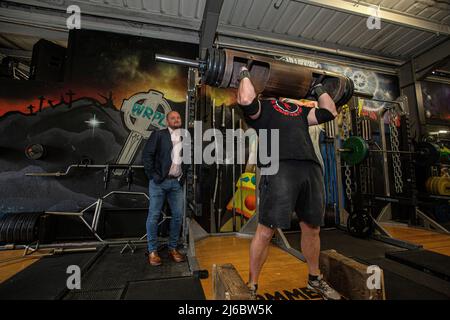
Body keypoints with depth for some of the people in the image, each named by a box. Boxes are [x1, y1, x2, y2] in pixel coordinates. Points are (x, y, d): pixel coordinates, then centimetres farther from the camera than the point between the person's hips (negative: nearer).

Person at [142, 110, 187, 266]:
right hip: (159, 181, -3)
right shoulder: (158, 134, 2)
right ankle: (152, 251, 16)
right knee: (154, 216, 1)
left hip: (176, 183, 4)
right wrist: (152, 175, -9)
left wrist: (184, 177, 4)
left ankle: (172, 248, 21)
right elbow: (146, 154, -5)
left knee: (178, 216, 5)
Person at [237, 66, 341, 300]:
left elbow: (330, 112, 30)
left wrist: (318, 88, 39)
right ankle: (252, 286, 16)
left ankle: (314, 279, 39)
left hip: (311, 168, 7)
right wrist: (245, 75, 9)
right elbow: (246, 100, -8)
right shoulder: (262, 107, 13)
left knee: (312, 228, 16)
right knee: (266, 230, -4)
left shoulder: (299, 109, 32)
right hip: (280, 168, -6)